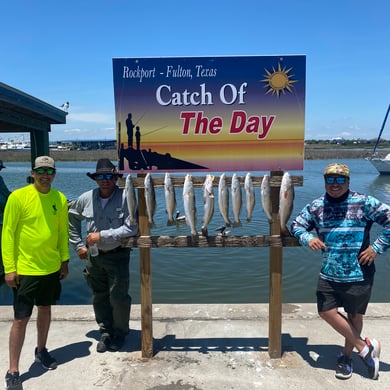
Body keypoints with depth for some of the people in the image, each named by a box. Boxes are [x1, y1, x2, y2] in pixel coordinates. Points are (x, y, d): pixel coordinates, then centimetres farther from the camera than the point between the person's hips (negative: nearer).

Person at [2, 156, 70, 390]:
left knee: (46, 309, 19)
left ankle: (41, 350, 41)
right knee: (21, 319, 2)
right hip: (25, 269, -4)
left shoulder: (60, 199, 0)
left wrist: (64, 261, 9)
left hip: (52, 267, 5)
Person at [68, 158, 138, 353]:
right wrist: (78, 244, 10)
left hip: (117, 255, -4)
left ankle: (120, 333, 28)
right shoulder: (87, 198, -4)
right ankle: (105, 332, 33)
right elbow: (71, 217, 13)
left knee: (118, 297, 3)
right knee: (99, 297, 14)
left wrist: (102, 235, -22)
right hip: (94, 255, 4)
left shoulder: (125, 198, -18)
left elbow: (132, 228, -23)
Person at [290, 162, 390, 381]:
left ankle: (347, 356, 35)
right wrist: (308, 238, -11)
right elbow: (297, 225, 9)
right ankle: (365, 347, 23)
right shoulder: (315, 207, 1)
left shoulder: (364, 203, -10)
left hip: (359, 274, -3)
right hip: (329, 273, 4)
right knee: (327, 312, 4)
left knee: (355, 316, 12)